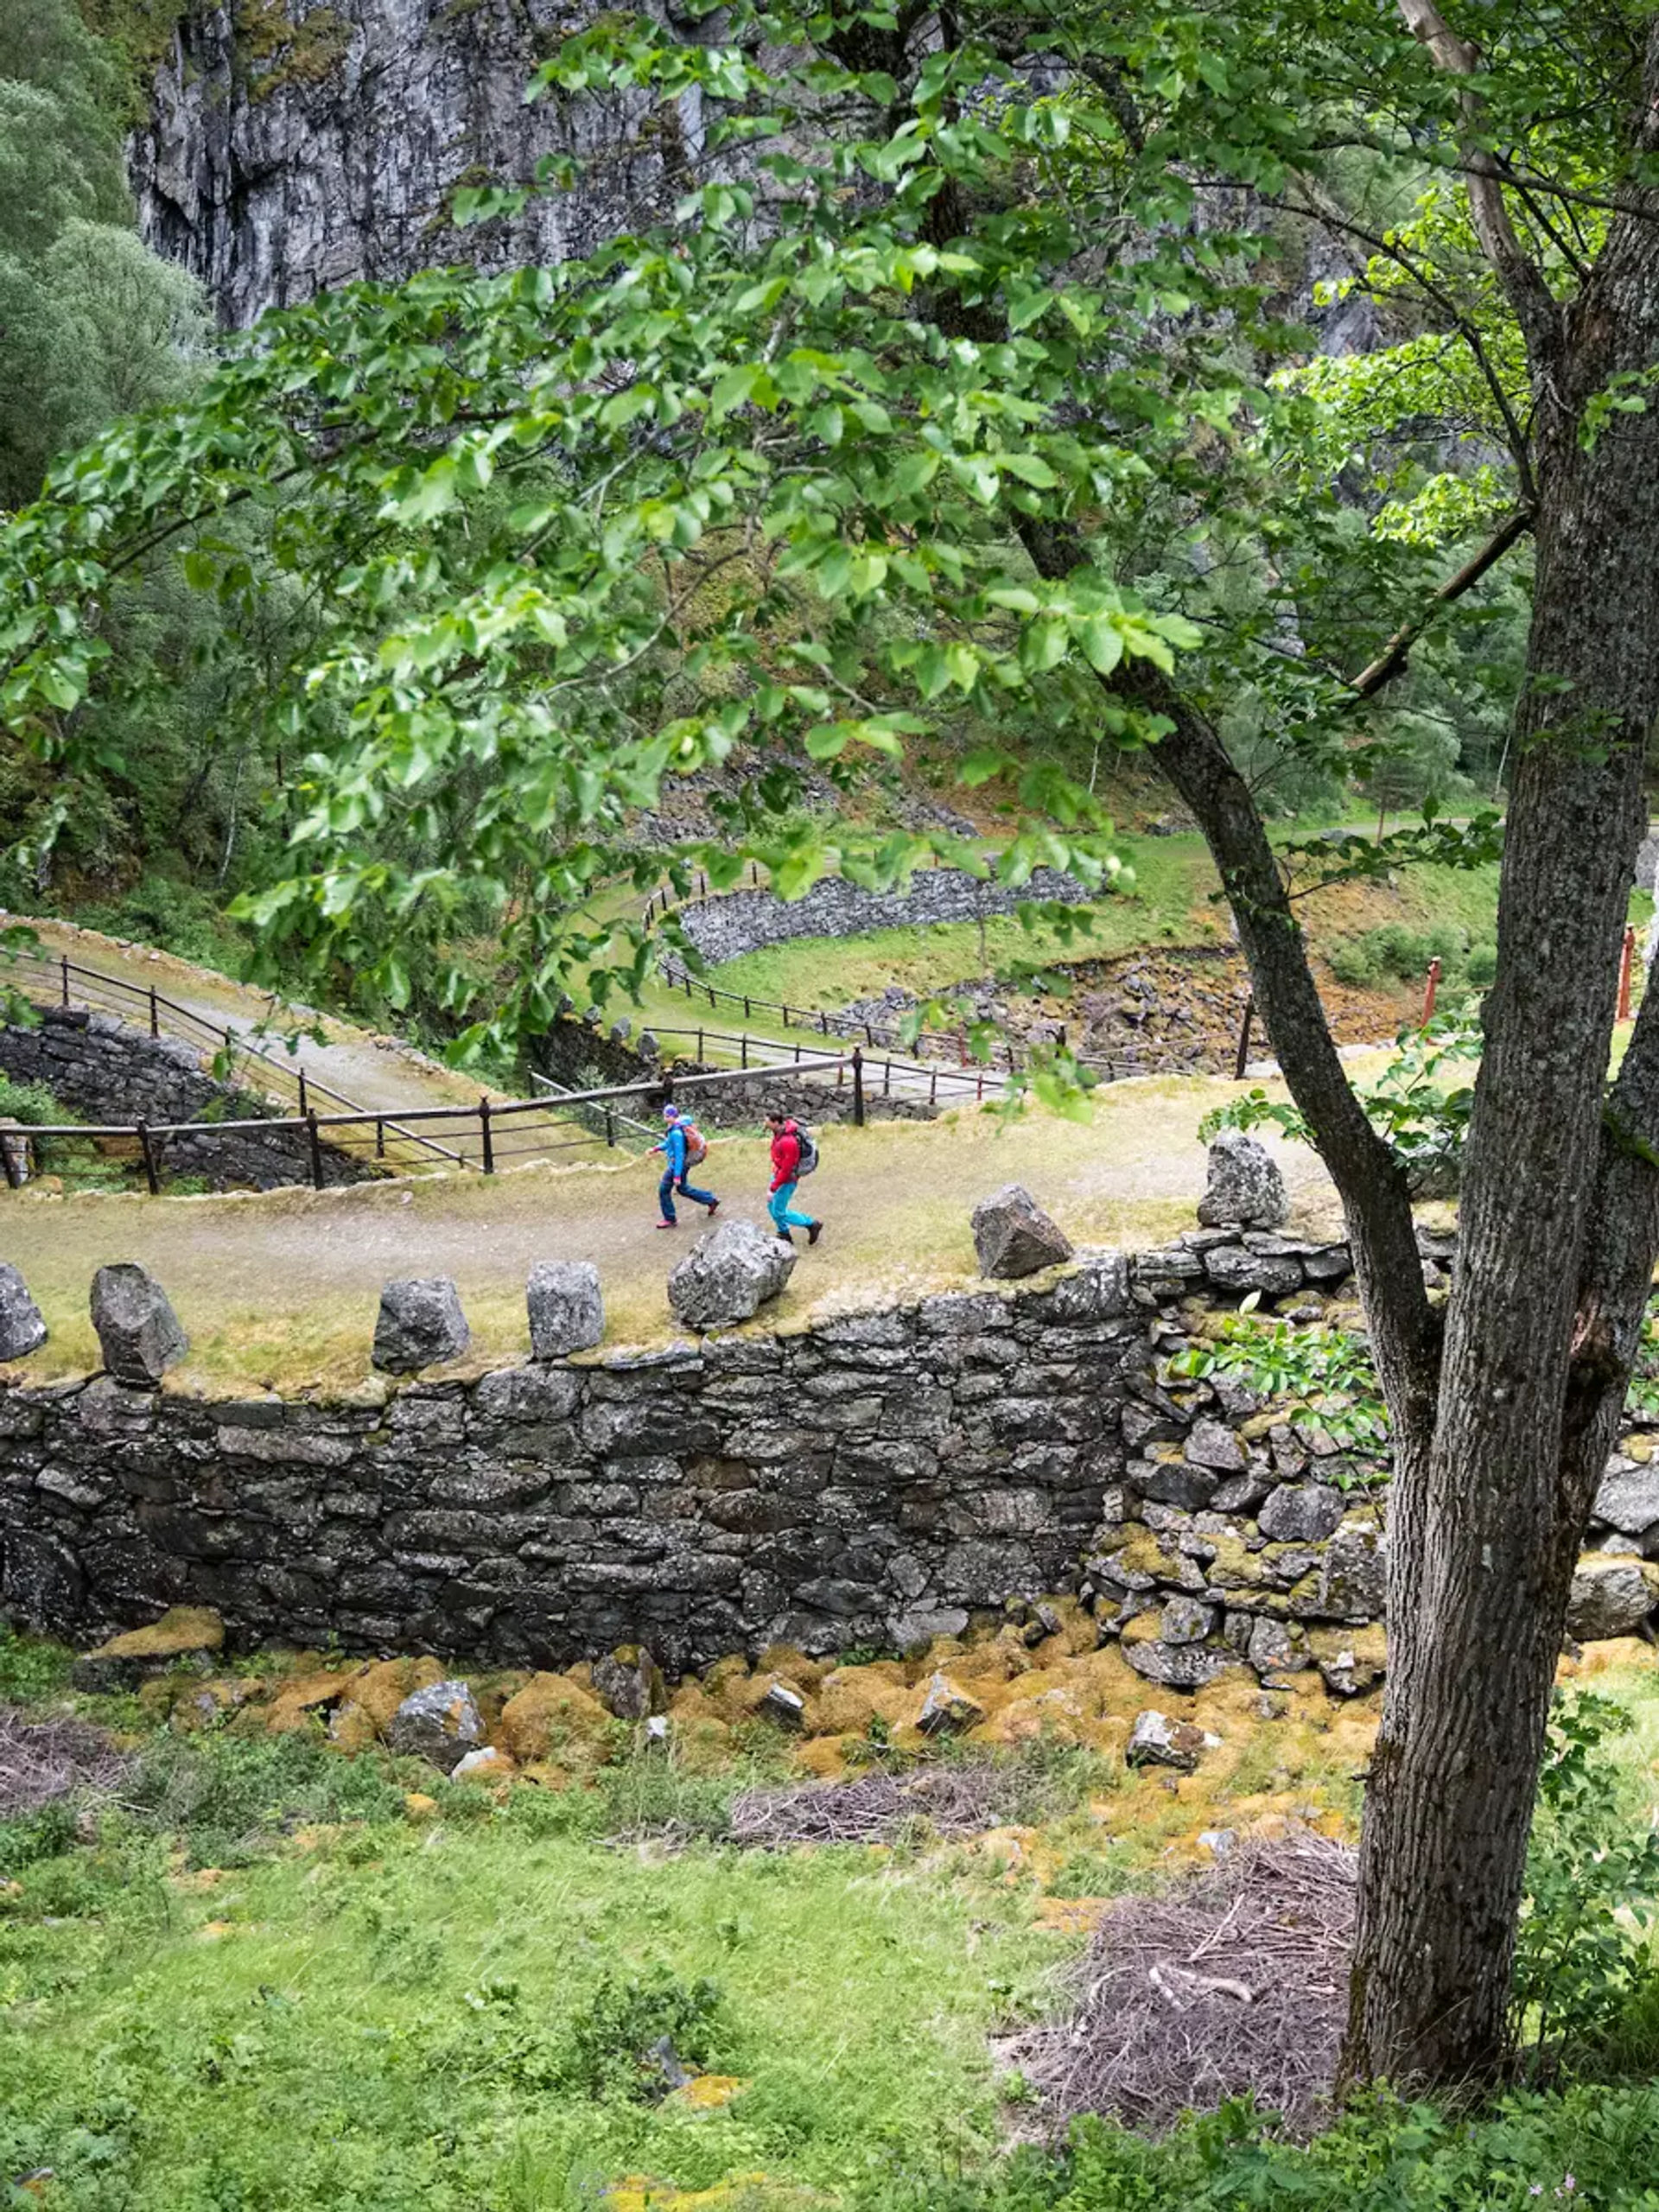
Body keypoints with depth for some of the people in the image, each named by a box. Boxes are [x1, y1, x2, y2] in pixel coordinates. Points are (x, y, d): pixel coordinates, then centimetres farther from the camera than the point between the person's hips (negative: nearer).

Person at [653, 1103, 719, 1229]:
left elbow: (679, 1155, -28)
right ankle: (711, 1201, 35)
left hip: (677, 1166, -10)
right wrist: (657, 1148, 6)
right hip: (674, 1164, 10)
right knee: (682, 1189, 25)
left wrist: (677, 1175, -25)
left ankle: (670, 1219, 19)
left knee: (664, 1190, 4)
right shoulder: (673, 1128, 1)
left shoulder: (676, 1133, -30)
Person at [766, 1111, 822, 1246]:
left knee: (779, 1212, 1)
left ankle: (811, 1225, 14)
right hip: (778, 1173, 9)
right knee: (771, 1206, 18)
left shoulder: (788, 1142, -34)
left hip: (787, 1179, -9)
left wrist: (773, 1189, -25)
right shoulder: (778, 1133, -4)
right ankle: (784, 1235, 35)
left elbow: (786, 1169, -29)